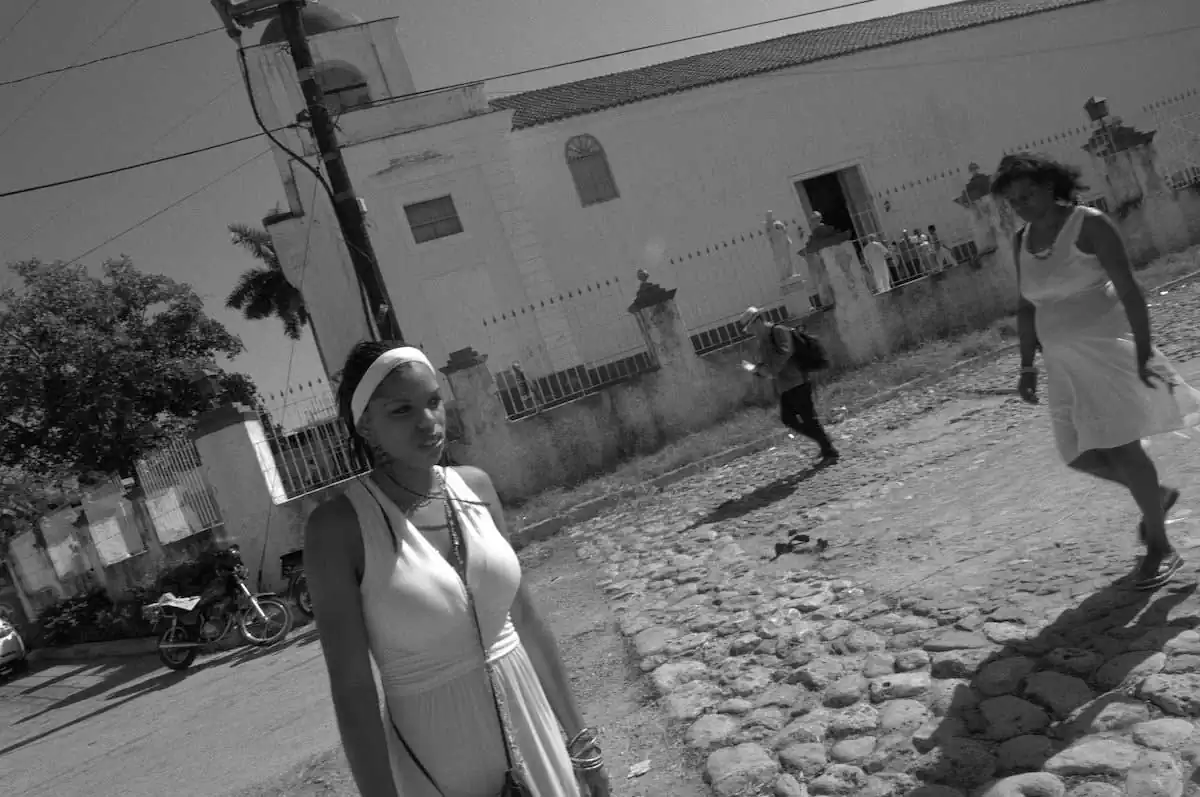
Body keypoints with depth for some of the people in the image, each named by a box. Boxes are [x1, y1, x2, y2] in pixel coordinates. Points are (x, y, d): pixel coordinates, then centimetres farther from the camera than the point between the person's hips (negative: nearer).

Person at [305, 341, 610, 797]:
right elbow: (352, 689, -15)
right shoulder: (339, 526, -16)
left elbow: (525, 619, 5)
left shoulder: (475, 486, -1)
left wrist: (578, 736, 8)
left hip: (531, 725, 4)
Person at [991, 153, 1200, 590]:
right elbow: (1027, 308, 14)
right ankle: (1156, 495, 33)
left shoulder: (1089, 225, -11)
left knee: (1120, 445, -11)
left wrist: (1144, 353, -22)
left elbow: (1129, 290, -15)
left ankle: (1160, 546, 4)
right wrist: (1027, 366, 11)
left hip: (1107, 348, -6)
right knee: (1081, 454, 6)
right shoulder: (1022, 242, 8)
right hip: (1063, 362, 7)